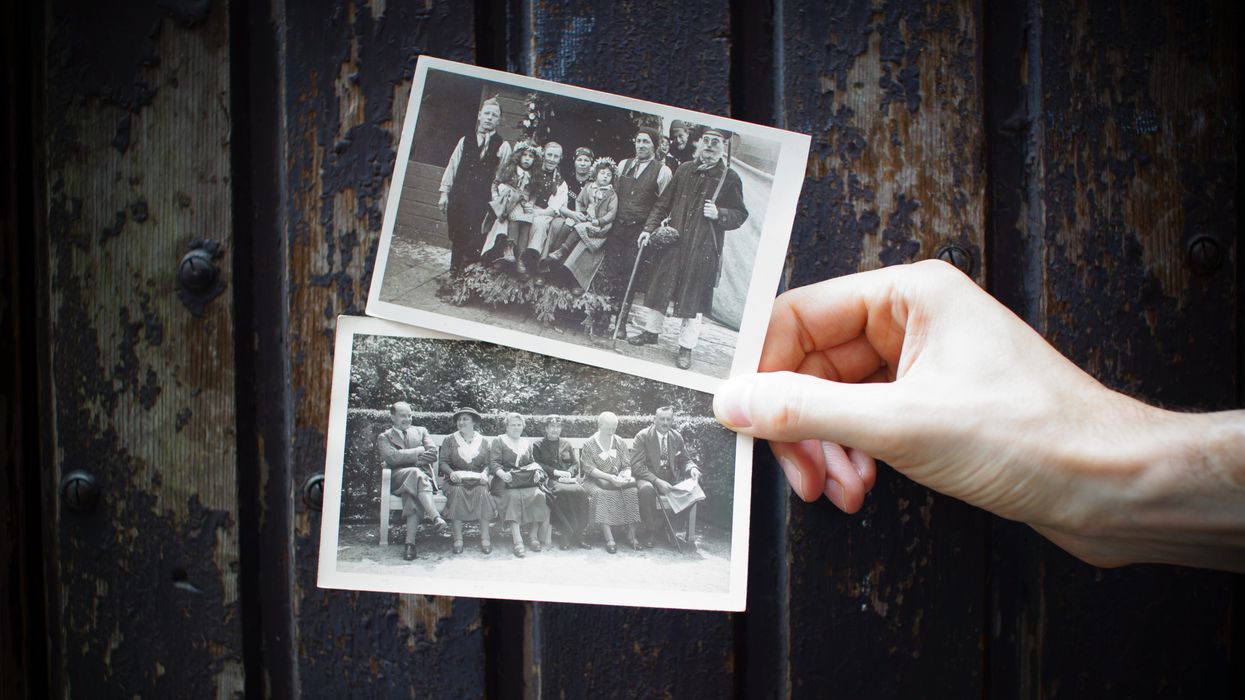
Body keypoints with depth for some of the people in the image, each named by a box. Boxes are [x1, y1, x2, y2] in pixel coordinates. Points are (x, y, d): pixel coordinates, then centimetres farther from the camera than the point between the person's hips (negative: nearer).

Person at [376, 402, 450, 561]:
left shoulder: (421, 431, 25)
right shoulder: (384, 437, 18)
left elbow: (433, 453, 7)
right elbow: (391, 457, -3)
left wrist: (407, 456, -7)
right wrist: (420, 451, -8)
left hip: (423, 474, 2)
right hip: (397, 480, -2)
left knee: (412, 494, -35)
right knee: (416, 473, -38)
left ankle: (410, 543, -49)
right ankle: (436, 517, -54)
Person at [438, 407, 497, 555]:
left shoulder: (483, 441, 15)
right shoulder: (450, 440, 12)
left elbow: (489, 463, 11)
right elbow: (442, 462, 5)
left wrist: (484, 473, -10)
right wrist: (451, 473, -15)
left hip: (477, 480, 0)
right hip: (456, 479, 0)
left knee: (482, 492, -32)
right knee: (456, 492, -34)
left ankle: (485, 537, -26)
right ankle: (458, 538, -31)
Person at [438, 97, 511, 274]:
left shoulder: (503, 146, 3)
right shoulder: (466, 140, 12)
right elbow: (452, 167, 13)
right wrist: (444, 193, 10)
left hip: (481, 201, -3)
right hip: (458, 196, 3)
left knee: (473, 241, -10)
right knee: (456, 238, 7)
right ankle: (454, 273, 17)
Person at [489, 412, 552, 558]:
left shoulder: (527, 442, 26)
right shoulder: (499, 441, 11)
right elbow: (495, 463, 1)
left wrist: (537, 471, 2)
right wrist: (502, 473, -19)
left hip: (527, 480, 4)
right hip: (507, 480, -4)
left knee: (539, 496, -27)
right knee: (513, 497, -36)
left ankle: (534, 536, -19)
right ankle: (518, 542, -42)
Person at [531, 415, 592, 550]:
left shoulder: (566, 445, 26)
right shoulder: (538, 446, 15)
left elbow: (575, 464, 21)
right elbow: (537, 465, 2)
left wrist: (569, 472, -3)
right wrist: (556, 472, -11)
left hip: (569, 479, 3)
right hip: (549, 479, -3)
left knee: (581, 492, -31)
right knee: (562, 493, -37)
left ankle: (577, 535, -30)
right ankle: (567, 535, -33)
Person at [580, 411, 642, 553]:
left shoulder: (620, 443, 11)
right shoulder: (589, 444, -1)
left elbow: (627, 465, 10)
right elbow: (589, 468, -10)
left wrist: (625, 475, -15)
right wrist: (610, 478, -21)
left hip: (617, 480, 3)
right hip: (596, 480, -3)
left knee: (632, 491, -27)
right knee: (600, 494, -37)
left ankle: (631, 536, -24)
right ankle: (609, 537, -39)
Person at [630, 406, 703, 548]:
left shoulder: (677, 437, 8)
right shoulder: (642, 437, -7)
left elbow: (684, 460, 15)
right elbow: (637, 466, -14)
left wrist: (692, 468, -11)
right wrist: (657, 481, -27)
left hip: (671, 478, 4)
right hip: (648, 478, -4)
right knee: (647, 489, -39)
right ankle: (649, 531, -20)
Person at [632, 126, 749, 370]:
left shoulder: (730, 178, -2)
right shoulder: (684, 170, 7)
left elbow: (740, 215, 2)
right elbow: (664, 203, 12)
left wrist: (718, 214, -16)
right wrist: (649, 228, 5)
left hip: (703, 250, -3)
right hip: (673, 242, 3)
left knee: (694, 296, 2)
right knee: (660, 286, 11)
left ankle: (686, 347, 12)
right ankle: (651, 331, 30)